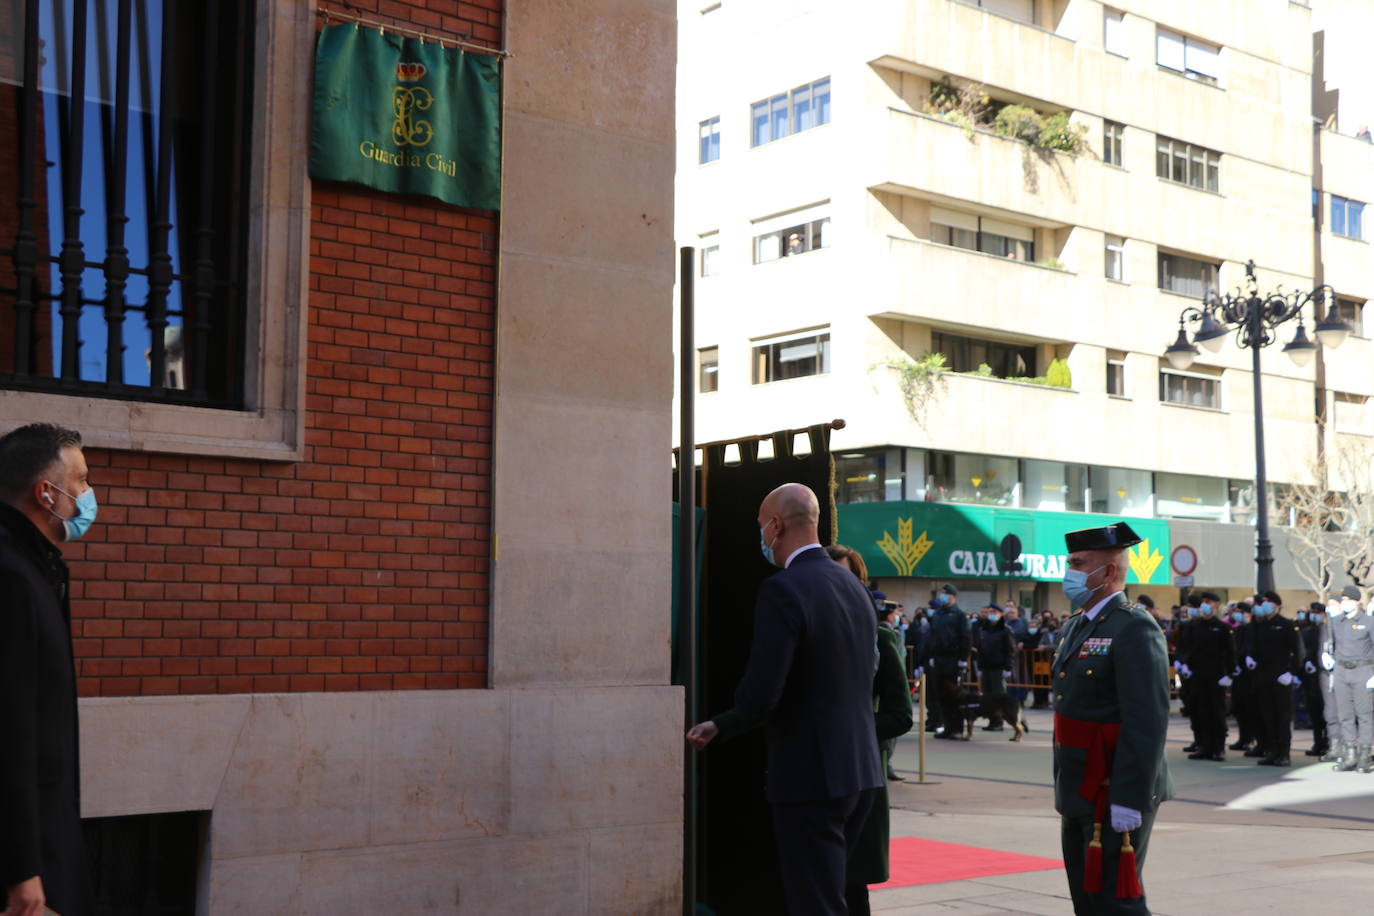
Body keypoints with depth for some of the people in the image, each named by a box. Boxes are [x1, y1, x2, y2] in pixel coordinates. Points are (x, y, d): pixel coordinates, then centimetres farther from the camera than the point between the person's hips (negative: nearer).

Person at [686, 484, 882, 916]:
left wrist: (719, 726, 0)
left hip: (810, 775, -8)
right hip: (860, 770, 8)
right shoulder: (855, 586, 9)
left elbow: (761, 694, -22)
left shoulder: (782, 590, -16)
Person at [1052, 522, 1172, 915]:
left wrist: (1128, 800, -24)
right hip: (1079, 794, 9)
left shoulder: (1133, 628, -16)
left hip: (1116, 796, -9)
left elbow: (1147, 721, -22)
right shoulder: (1077, 626, 14)